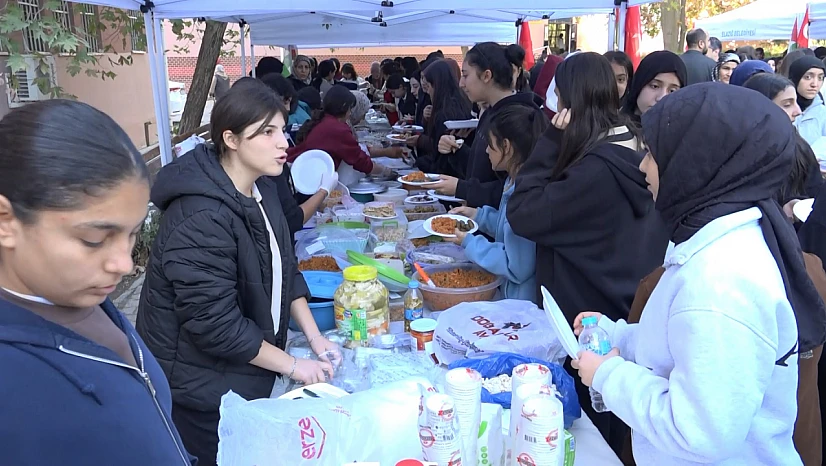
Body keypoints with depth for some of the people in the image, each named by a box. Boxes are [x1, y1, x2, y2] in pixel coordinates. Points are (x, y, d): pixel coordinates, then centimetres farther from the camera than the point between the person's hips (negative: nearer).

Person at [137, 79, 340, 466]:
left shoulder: (260, 187, -1)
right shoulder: (200, 217, -29)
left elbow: (284, 267, 6)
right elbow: (215, 324, -27)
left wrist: (314, 337, -2)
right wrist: (292, 365, -18)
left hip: (246, 370, 8)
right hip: (203, 387, -8)